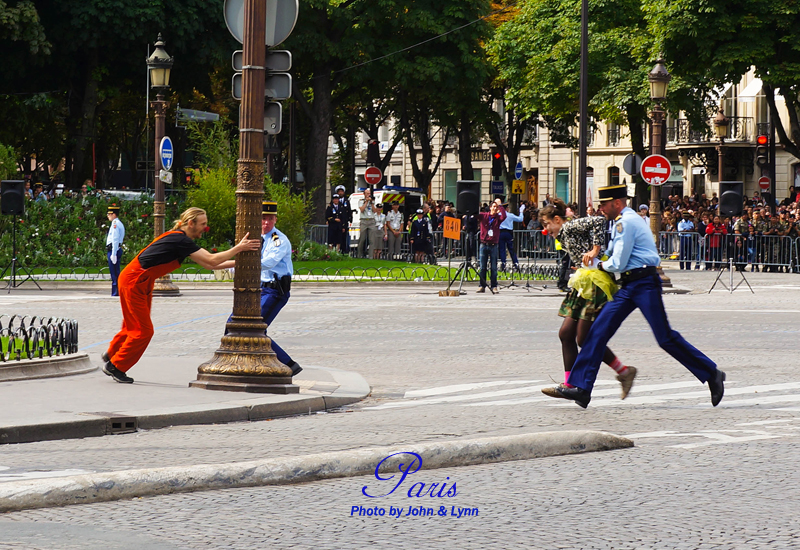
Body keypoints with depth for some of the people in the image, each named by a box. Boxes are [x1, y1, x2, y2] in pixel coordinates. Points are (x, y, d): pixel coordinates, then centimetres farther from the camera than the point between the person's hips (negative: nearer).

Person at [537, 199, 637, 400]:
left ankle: (624, 372, 1)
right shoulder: (564, 236, 23)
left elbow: (599, 221, -20)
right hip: (586, 285, 10)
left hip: (596, 282, -10)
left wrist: (594, 251, -22)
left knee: (584, 339, -9)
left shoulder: (571, 227, -5)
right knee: (566, 334, 5)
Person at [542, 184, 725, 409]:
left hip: (645, 283, -10)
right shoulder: (622, 221, 18)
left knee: (665, 338, -7)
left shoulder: (626, 222, -13)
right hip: (629, 286, 10)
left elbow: (618, 263, -15)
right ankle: (580, 387, -3)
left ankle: (712, 375, 6)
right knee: (599, 330, 0)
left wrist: (601, 265, 4)